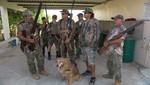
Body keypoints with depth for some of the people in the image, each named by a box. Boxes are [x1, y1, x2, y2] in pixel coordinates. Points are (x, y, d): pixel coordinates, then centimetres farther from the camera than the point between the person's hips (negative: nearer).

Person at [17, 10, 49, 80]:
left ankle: (41, 70, 32)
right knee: (31, 60, 7)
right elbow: (19, 36, -19)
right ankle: (34, 73, 26)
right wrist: (29, 40, -26)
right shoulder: (21, 25, -13)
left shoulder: (34, 23, 3)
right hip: (28, 46, -6)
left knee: (40, 58, 13)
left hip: (36, 44, 6)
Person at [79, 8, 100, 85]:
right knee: (86, 59, 18)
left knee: (91, 62, -5)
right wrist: (81, 41, 14)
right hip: (84, 44, 8)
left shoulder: (95, 22, -13)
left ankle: (93, 77, 11)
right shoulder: (85, 22, 11)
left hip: (91, 45, -8)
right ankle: (88, 71, 38)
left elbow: (97, 33, -17)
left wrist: (93, 43, -21)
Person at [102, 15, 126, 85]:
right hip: (109, 50, 9)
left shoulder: (123, 29, -12)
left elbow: (119, 41, -23)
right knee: (109, 64, 21)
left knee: (117, 66, 1)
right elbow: (107, 37, 14)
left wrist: (108, 43, -16)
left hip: (116, 51, -8)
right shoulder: (113, 29, 15)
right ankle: (110, 75, 42)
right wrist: (105, 42, -8)